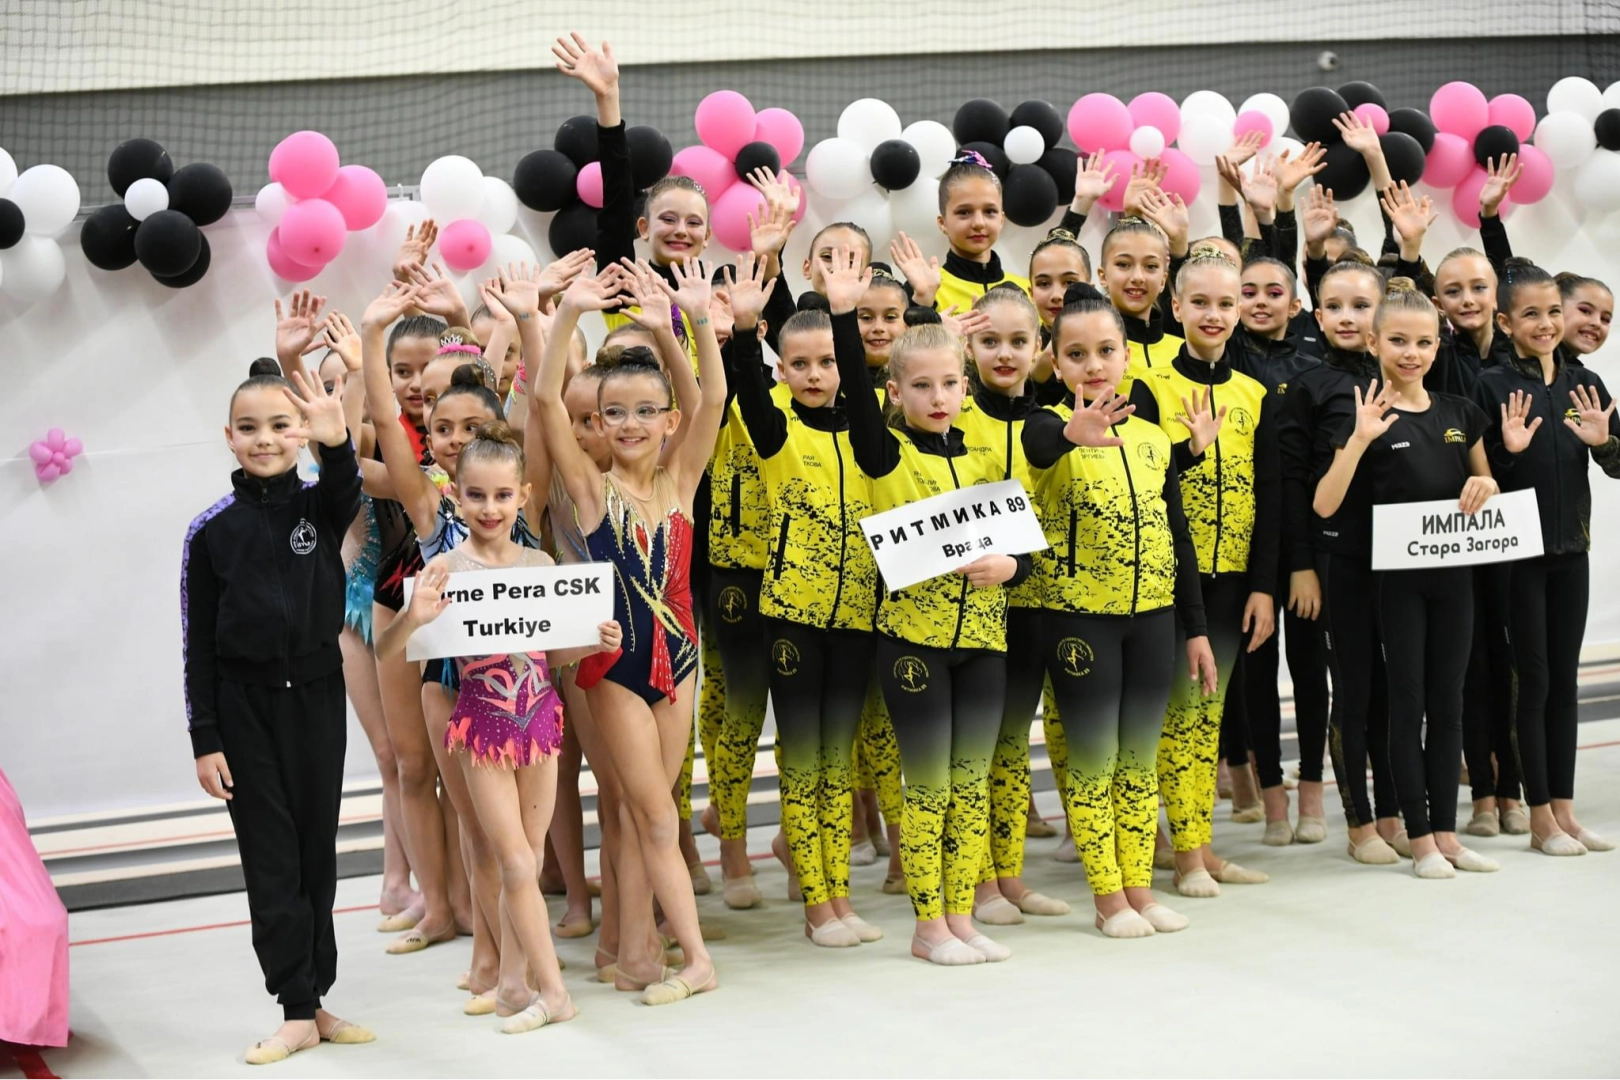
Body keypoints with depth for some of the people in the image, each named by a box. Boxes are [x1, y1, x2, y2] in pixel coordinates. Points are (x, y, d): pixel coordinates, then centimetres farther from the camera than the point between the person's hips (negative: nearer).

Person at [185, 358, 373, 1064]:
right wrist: (204, 740, -5)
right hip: (244, 704, -1)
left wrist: (338, 443, -51)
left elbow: (345, 493, -28)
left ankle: (315, 999, 20)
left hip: (317, 695, 1)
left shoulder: (321, 508, -2)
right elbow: (199, 643, -1)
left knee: (316, 851, 9)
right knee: (270, 859, 1)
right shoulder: (211, 531, -3)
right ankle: (298, 1012, 7)